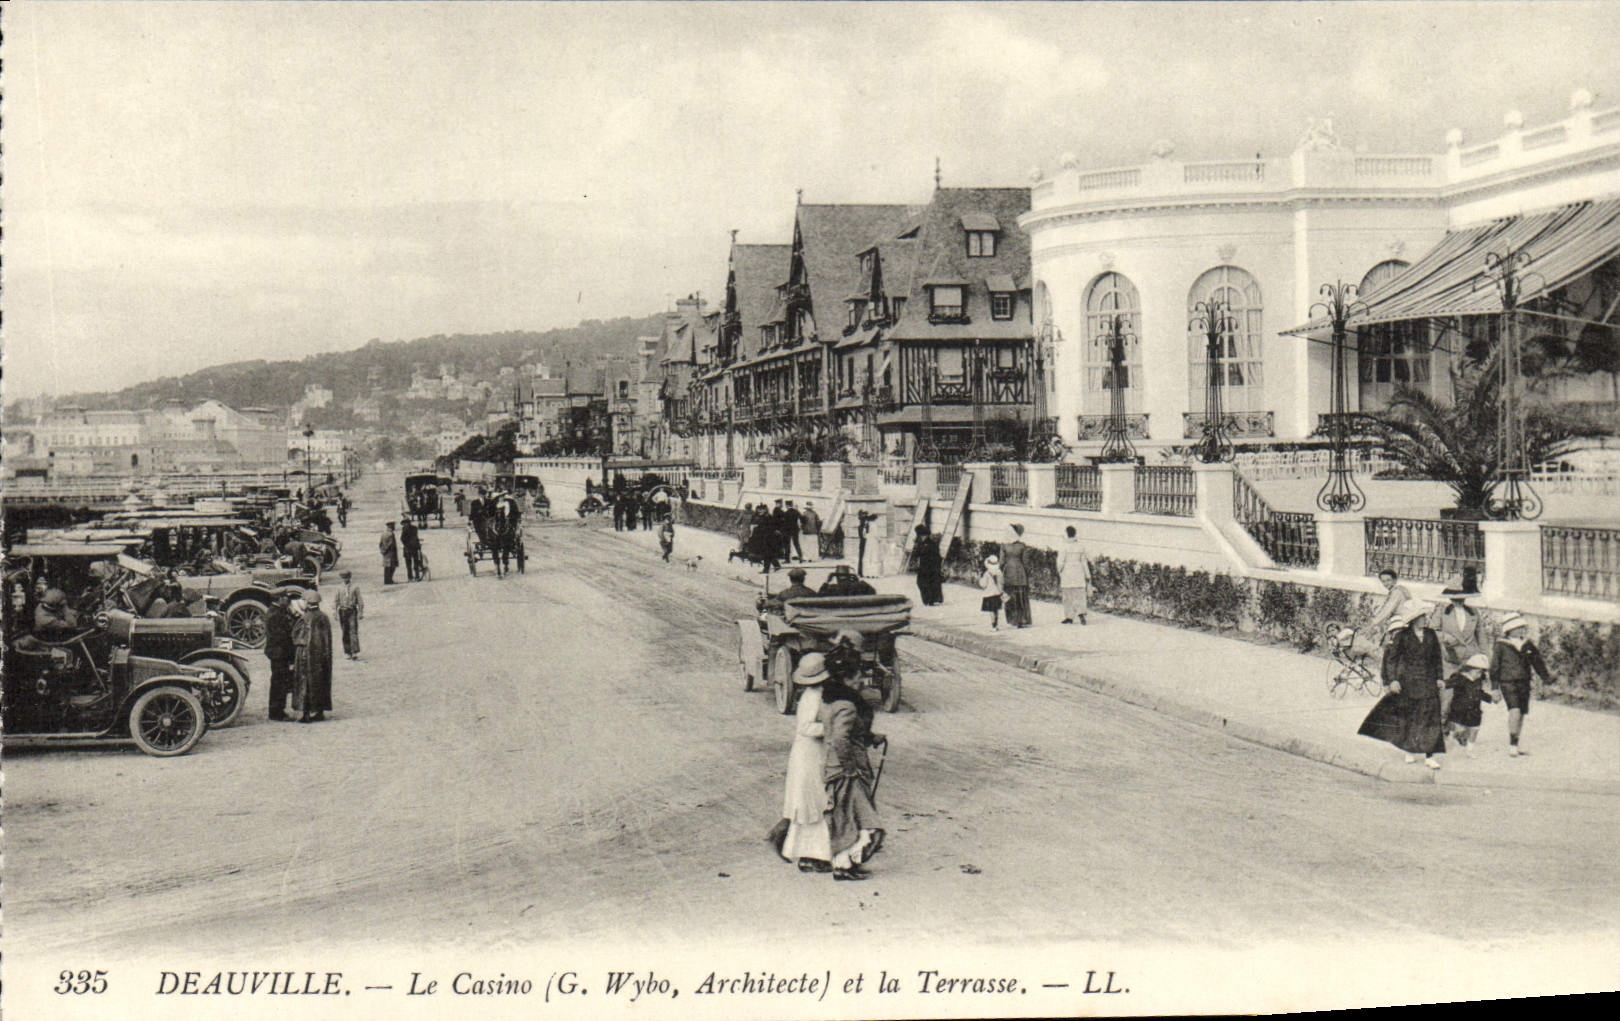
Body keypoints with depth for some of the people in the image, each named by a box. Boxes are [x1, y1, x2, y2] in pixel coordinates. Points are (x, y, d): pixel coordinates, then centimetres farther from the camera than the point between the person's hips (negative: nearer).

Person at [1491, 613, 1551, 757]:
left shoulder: (1528, 645, 11)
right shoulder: (1501, 646, -2)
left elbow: (1538, 662, 21)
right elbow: (1494, 667, 1)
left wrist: (1545, 677, 11)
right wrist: (1494, 688, 0)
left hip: (1524, 683, 5)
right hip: (1507, 682, -5)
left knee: (1521, 713, 8)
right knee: (1515, 711, -20)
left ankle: (1515, 745, 22)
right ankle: (1512, 744, -12)